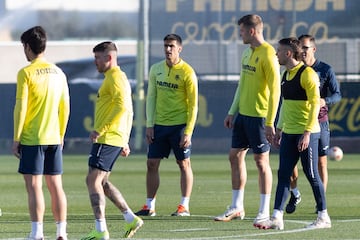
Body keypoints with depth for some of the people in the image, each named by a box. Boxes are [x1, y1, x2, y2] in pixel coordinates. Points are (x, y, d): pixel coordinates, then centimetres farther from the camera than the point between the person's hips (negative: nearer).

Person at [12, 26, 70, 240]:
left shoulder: (26, 73, -9)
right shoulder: (58, 73, 9)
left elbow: (21, 108, -11)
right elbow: (65, 108, 12)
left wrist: (16, 138, -5)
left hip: (32, 138, -5)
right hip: (54, 138, 5)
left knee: (34, 186, -4)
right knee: (56, 185, 9)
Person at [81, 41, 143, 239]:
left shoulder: (115, 77, -12)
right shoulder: (117, 77, 21)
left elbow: (122, 106, -25)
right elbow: (129, 112, 25)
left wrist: (100, 130, -25)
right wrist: (125, 141, 25)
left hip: (107, 139, -11)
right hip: (116, 139, 11)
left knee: (93, 180, -10)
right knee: (101, 182, 16)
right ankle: (131, 219, 15)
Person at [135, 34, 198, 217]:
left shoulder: (187, 73, -8)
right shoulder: (156, 69, 6)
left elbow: (193, 105, -8)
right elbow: (151, 97, 11)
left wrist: (188, 132, -14)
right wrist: (149, 125, 3)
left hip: (180, 125, -5)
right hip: (159, 125, 5)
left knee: (184, 163, 0)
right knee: (152, 164, 3)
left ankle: (184, 206, 5)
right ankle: (150, 206, 10)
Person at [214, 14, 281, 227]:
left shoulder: (268, 54, -15)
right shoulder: (248, 52, 13)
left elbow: (275, 90, -18)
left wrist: (270, 123, -21)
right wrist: (232, 112, 19)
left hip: (259, 116, -9)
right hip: (243, 114, 9)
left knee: (261, 161, -3)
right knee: (235, 157, 10)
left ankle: (265, 212, 3)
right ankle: (237, 208, 18)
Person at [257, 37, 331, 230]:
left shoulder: (307, 74, -13)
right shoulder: (286, 75, 13)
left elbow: (315, 104, -17)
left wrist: (307, 133, -22)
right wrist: (279, 129, 20)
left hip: (306, 133, -8)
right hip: (289, 133, 8)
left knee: (312, 175, -1)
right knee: (283, 175, 1)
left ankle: (324, 217, 9)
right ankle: (277, 218, -1)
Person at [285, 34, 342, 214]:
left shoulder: (325, 70, -2)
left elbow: (337, 95, -2)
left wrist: (324, 101, -23)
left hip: (319, 121, -2)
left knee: (321, 162, -1)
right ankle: (294, 194, 18)